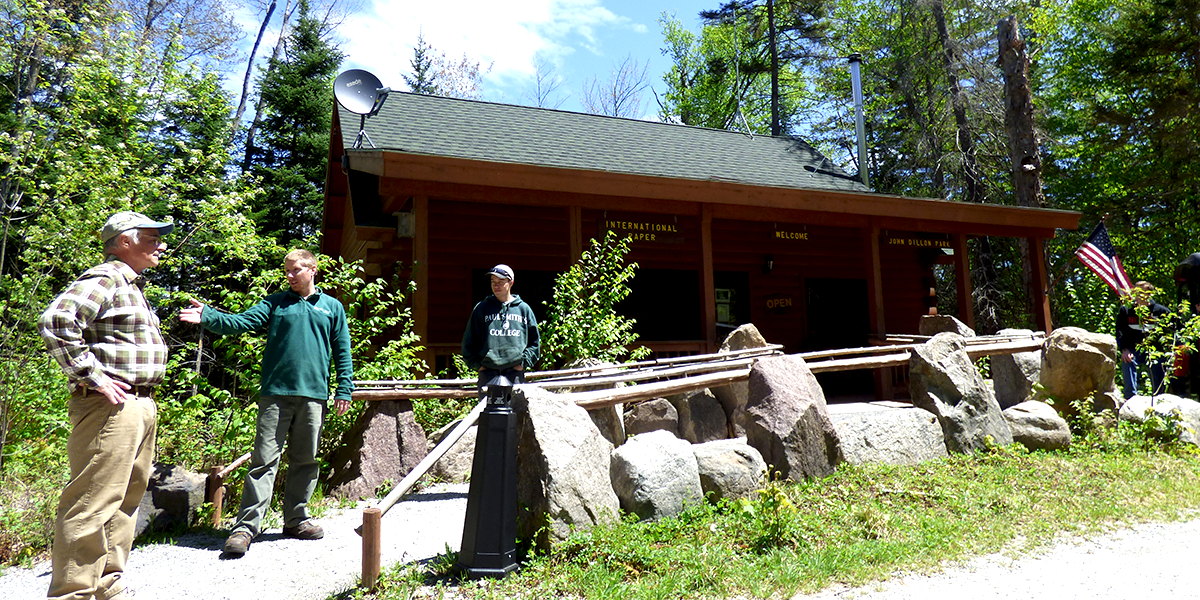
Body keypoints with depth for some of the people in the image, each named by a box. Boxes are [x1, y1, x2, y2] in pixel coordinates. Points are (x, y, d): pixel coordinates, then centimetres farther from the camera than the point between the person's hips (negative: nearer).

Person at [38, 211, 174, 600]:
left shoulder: (132, 287, 22)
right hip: (111, 406, -10)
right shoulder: (104, 279, -9)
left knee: (125, 502, 15)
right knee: (92, 506, -6)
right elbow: (56, 321, -24)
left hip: (141, 406, 10)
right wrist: (92, 377, -21)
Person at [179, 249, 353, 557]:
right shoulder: (275, 303, 11)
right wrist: (207, 316, -19)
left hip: (314, 394, 1)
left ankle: (296, 519, 22)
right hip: (276, 393, -1)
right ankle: (246, 525, 1)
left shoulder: (332, 307, 12)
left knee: (305, 460, 10)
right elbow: (239, 322, -2)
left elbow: (342, 351, 11)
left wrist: (344, 389, 4)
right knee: (264, 458, -3)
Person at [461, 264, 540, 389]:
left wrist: (523, 363, 1)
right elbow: (468, 342, 13)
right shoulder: (481, 308, 10)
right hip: (488, 371, 0)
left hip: (515, 371, 0)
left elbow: (533, 342, 13)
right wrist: (477, 364, 3)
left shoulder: (523, 309, 10)